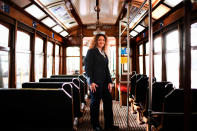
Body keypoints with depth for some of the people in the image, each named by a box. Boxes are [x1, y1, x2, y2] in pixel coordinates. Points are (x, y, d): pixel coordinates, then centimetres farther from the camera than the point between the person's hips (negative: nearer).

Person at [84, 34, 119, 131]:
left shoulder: (104, 54, 18)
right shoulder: (91, 52, -2)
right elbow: (87, 67, -9)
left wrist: (109, 82, 9)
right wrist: (91, 82, -16)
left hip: (104, 82, 7)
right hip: (95, 82, -7)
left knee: (108, 101, 5)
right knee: (95, 102, 3)